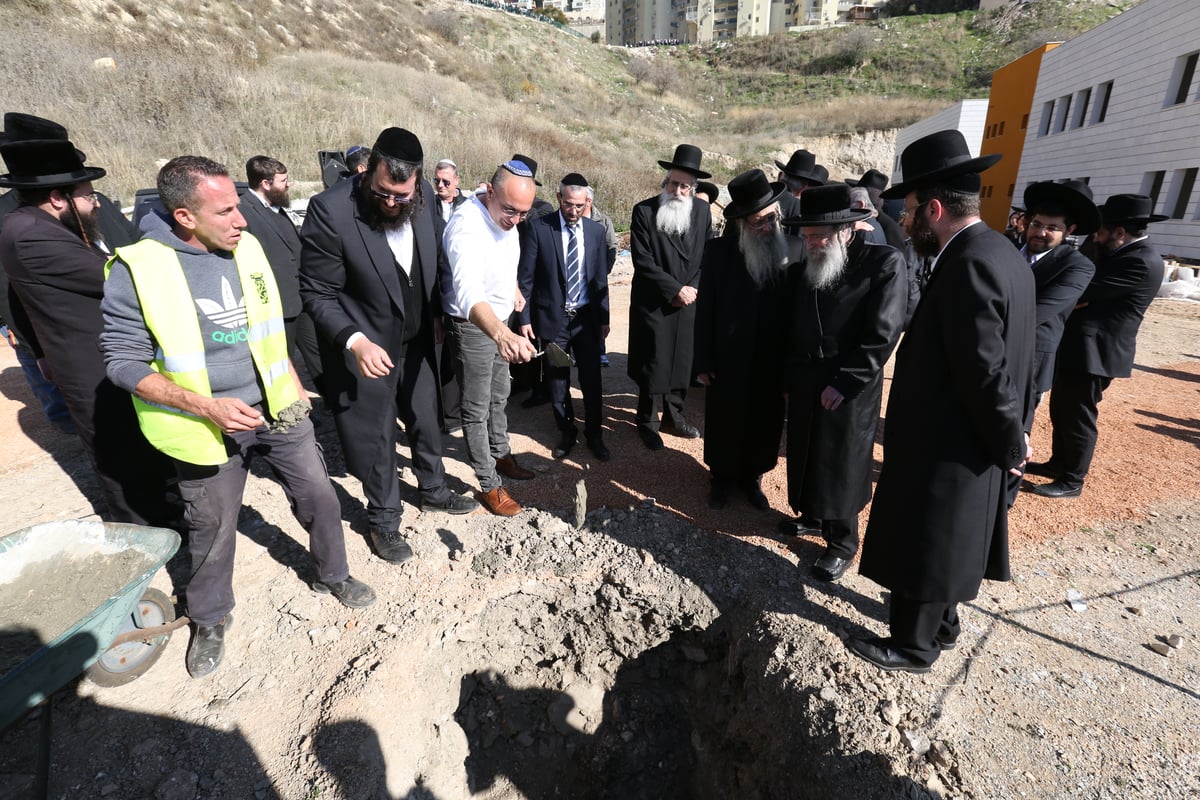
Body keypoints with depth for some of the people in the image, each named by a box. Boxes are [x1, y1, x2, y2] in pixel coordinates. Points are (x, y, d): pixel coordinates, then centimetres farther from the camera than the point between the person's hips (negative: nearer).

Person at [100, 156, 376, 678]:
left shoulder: (246, 246, -1)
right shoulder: (137, 270, -16)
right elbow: (123, 361, -12)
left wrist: (294, 387, 13)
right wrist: (207, 405, -23)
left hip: (276, 407, 4)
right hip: (208, 425, -3)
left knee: (319, 497, 10)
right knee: (213, 527, 13)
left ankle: (333, 574, 37)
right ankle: (209, 619, 39)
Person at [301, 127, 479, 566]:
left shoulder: (423, 196, -9)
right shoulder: (330, 210, -24)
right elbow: (317, 295, -18)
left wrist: (437, 314, 11)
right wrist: (356, 341, -30)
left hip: (417, 342, 5)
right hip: (366, 349, -5)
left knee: (426, 421, 21)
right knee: (376, 439, 10)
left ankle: (433, 491, 46)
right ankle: (383, 520, 34)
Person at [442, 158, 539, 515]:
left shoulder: (506, 218, -4)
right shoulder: (466, 226, -31)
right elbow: (469, 292, -49)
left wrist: (513, 289, 9)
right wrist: (502, 334, -64)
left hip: (501, 324, 8)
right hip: (472, 328, -8)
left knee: (499, 396, 22)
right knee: (477, 409, 5)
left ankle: (501, 455, 42)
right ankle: (489, 484, 19)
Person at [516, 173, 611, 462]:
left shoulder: (596, 230, 3)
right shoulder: (537, 228, -6)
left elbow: (600, 278, 7)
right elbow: (525, 277, -4)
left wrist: (604, 318, 6)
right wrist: (525, 318, -7)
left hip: (587, 317, 2)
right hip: (552, 318, -2)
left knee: (592, 380, 8)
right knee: (557, 382, 10)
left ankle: (594, 435, 27)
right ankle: (566, 433, 30)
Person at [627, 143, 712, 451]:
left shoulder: (702, 211, 5)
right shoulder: (644, 211, -8)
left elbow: (707, 256, 8)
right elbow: (643, 261, -13)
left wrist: (692, 288, -6)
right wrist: (675, 289, -14)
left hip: (688, 302, 4)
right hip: (653, 303, -4)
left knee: (682, 360, 11)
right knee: (653, 363, 2)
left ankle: (673, 412, 30)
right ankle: (647, 421, 19)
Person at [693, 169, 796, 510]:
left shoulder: (794, 248, -4)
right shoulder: (718, 250, -9)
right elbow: (704, 309, -7)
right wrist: (703, 362, -8)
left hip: (773, 363, 2)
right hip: (728, 361, -1)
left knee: (764, 424, 16)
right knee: (724, 423, 14)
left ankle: (752, 477, 39)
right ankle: (723, 477, 37)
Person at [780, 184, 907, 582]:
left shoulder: (885, 263, -11)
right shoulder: (806, 266, 6)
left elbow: (882, 335, -15)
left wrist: (844, 382, -18)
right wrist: (790, 373, 5)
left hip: (850, 390, -5)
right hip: (804, 382, 6)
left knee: (842, 466, 5)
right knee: (805, 454, 16)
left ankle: (842, 543, 21)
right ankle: (810, 513, 39)